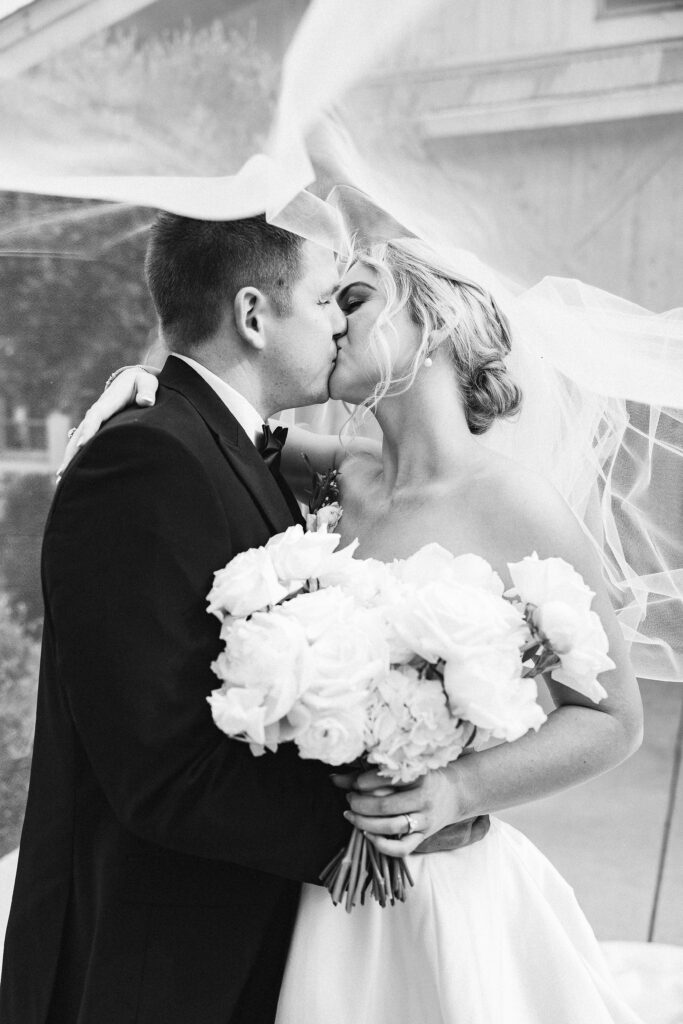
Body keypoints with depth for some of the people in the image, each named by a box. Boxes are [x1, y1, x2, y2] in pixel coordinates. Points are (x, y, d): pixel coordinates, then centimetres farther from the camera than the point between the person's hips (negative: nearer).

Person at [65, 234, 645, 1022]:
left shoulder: (517, 511, -15)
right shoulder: (345, 479, -1)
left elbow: (613, 720, -8)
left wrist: (459, 791, -19)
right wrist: (150, 382, -5)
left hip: (455, 891, -5)